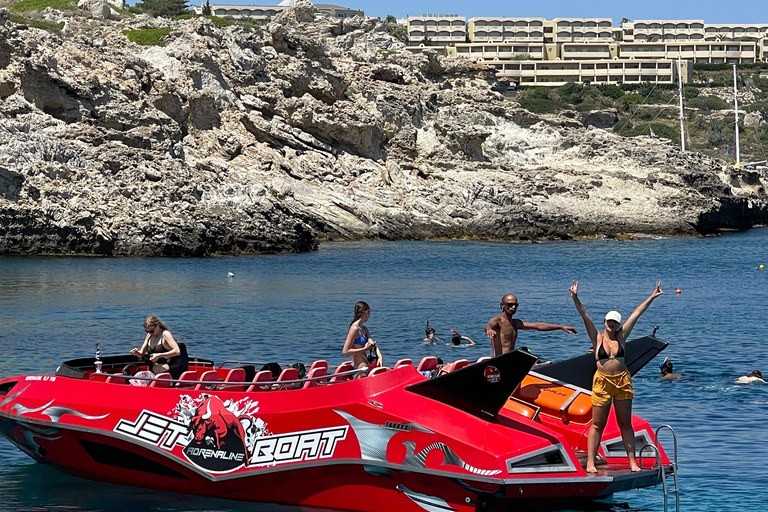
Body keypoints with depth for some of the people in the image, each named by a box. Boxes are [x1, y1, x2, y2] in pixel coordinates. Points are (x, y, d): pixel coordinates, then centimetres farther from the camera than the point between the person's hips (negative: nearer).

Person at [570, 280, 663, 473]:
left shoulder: (621, 336, 7)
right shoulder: (597, 338, 1)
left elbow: (636, 314, 7)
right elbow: (585, 316, -10)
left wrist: (652, 297, 9)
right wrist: (575, 299, -21)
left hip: (622, 381, 3)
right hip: (602, 383, -3)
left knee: (626, 424, 8)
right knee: (597, 425, 1)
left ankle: (632, 462, 11)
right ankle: (590, 463, 2)